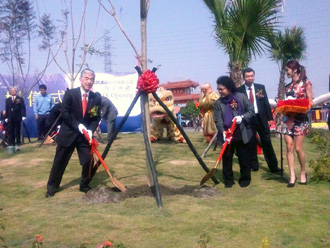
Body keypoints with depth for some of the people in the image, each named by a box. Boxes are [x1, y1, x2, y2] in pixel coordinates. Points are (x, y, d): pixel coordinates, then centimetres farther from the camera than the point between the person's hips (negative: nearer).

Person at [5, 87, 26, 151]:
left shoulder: (20, 99, 3)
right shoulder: (7, 100, 12)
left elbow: (23, 108, -3)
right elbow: (7, 109, 11)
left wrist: (23, 116, -12)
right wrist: (6, 117, 6)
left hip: (17, 118, -2)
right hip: (10, 119, 2)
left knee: (18, 132, 4)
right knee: (10, 133, 1)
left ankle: (18, 145, 9)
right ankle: (11, 145, 6)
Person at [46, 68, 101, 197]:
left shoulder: (96, 98, -1)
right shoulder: (70, 93, -9)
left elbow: (97, 117, 2)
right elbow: (65, 113, -11)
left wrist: (90, 130, -15)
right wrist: (78, 125, -20)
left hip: (85, 135, 2)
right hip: (68, 133, -2)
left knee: (88, 161, -1)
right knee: (60, 162, 6)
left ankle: (84, 186, 22)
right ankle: (52, 187, 22)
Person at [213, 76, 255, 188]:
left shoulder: (241, 97, -2)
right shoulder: (218, 103, 0)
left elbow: (251, 111, 0)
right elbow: (218, 120, -6)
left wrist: (242, 117, -18)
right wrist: (223, 132, -21)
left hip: (242, 135, -1)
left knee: (244, 158, 8)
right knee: (226, 159, 6)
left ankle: (245, 179, 23)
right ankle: (228, 180, 19)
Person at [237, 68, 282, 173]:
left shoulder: (261, 87, 6)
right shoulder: (239, 90, 0)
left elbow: (266, 103, 6)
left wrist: (269, 118, 2)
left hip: (261, 118, 1)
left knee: (267, 142, 4)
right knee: (251, 143, 7)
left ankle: (273, 166, 10)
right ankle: (253, 165, 18)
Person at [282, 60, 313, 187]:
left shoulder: (306, 83, 0)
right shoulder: (288, 86, 14)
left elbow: (310, 102, -1)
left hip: (300, 118, -5)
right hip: (288, 118, 5)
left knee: (298, 148, -5)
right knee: (289, 147, -2)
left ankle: (303, 172, 16)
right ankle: (292, 176, 0)